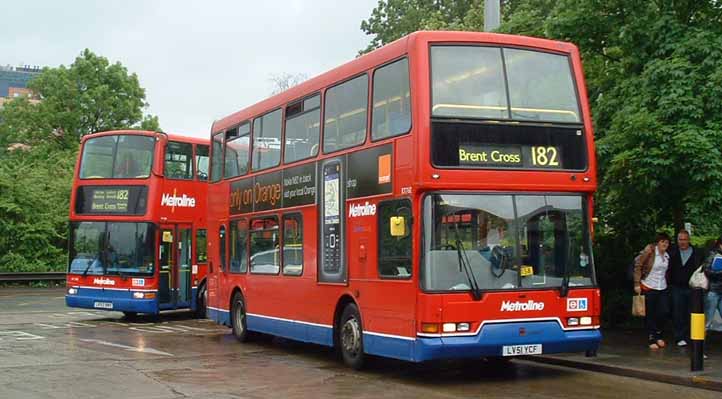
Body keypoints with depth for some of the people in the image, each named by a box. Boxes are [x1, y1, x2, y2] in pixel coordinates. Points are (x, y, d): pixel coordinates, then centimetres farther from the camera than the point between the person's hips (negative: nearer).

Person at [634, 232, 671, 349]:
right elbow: (638, 266, -10)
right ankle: (651, 340, 10)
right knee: (650, 315, 1)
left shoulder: (667, 255, 8)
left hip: (663, 288, 5)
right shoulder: (649, 251, -10)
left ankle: (658, 335, 20)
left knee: (664, 312, -1)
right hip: (648, 288, -5)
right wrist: (637, 284, -13)